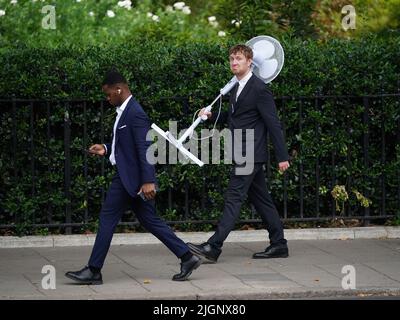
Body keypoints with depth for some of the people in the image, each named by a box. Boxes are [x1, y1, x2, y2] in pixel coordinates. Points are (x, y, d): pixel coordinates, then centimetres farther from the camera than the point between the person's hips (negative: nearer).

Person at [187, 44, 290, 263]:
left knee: (234, 198, -13)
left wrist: (282, 156, -15)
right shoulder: (236, 88, 15)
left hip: (250, 154, -9)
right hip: (242, 154, 9)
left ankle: (213, 247, -18)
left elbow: (273, 124, -14)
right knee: (260, 199, 12)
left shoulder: (259, 89, -13)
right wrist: (212, 116, 9)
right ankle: (278, 245, 17)